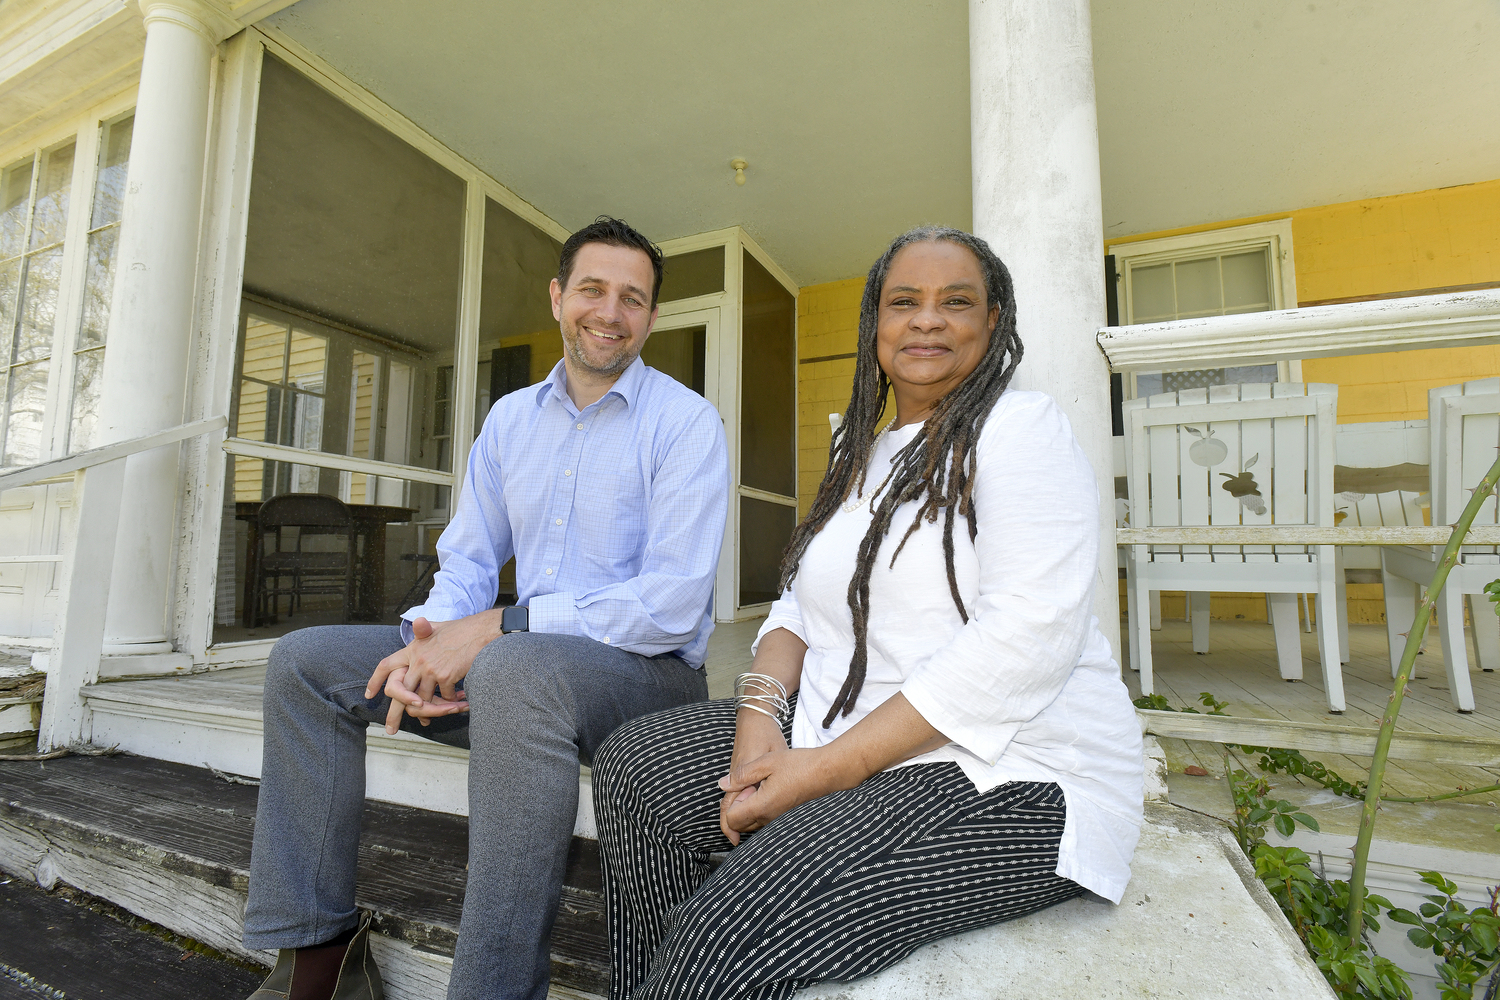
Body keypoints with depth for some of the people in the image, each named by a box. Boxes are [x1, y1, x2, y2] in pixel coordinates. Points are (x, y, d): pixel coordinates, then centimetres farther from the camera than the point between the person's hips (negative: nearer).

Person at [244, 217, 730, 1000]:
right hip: (516, 663, 7)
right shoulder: (510, 418, 12)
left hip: (647, 670, -6)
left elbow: (671, 605, -18)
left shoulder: (686, 422, -8)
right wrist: (429, 641, -10)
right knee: (305, 662, 1)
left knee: (514, 669, -38)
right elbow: (468, 560, 12)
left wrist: (498, 628, -21)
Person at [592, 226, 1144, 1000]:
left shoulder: (1022, 429, -7)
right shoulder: (862, 456, 16)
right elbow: (800, 605, 13)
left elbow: (1023, 644, -20)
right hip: (840, 731, 8)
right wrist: (760, 713, -7)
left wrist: (832, 767, -21)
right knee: (634, 764, -3)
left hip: (1004, 773, -7)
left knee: (737, 925, -28)